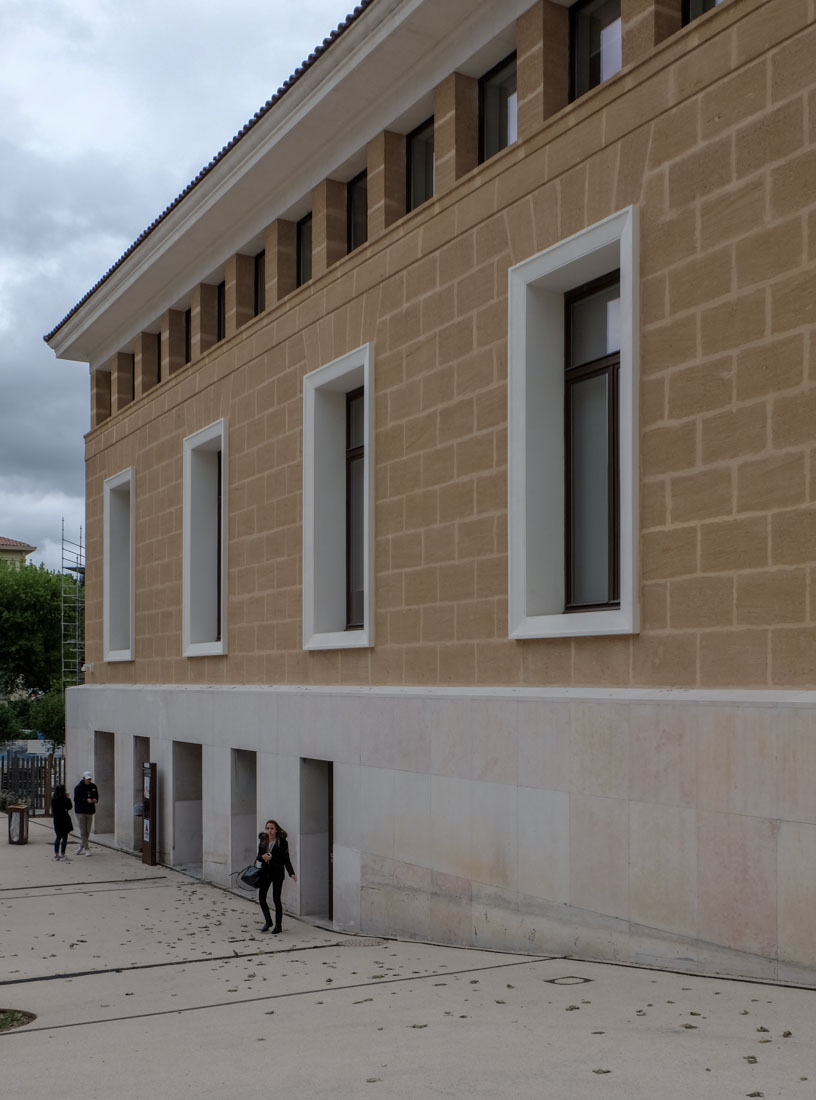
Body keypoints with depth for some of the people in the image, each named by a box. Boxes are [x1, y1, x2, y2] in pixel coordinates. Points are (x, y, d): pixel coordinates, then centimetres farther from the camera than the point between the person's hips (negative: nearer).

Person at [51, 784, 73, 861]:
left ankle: (56, 854, 17)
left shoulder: (53, 799, 1)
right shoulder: (64, 799, -16)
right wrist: (68, 798, -1)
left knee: (58, 837, 15)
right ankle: (62, 854, 0)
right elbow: (70, 807, -9)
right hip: (64, 819, -6)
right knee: (64, 837, 1)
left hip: (56, 820, 6)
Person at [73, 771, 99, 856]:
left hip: (90, 811, 5)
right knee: (83, 831, -7)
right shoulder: (78, 787, -8)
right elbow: (76, 799, -13)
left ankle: (81, 847, 24)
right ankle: (87, 849, -4)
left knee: (87, 831, 9)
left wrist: (95, 800, -9)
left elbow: (96, 796, 15)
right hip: (80, 811, -5)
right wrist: (86, 800, -26)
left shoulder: (93, 786, 5)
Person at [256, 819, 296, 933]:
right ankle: (268, 922, 23)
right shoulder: (263, 841, 5)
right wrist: (262, 857, -14)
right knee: (261, 898, 2)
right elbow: (258, 857, 10)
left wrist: (292, 873, -16)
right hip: (265, 872, 4)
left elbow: (286, 859, -6)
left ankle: (278, 926, 11)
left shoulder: (282, 842, -7)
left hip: (277, 873, -4)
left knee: (276, 899, -1)